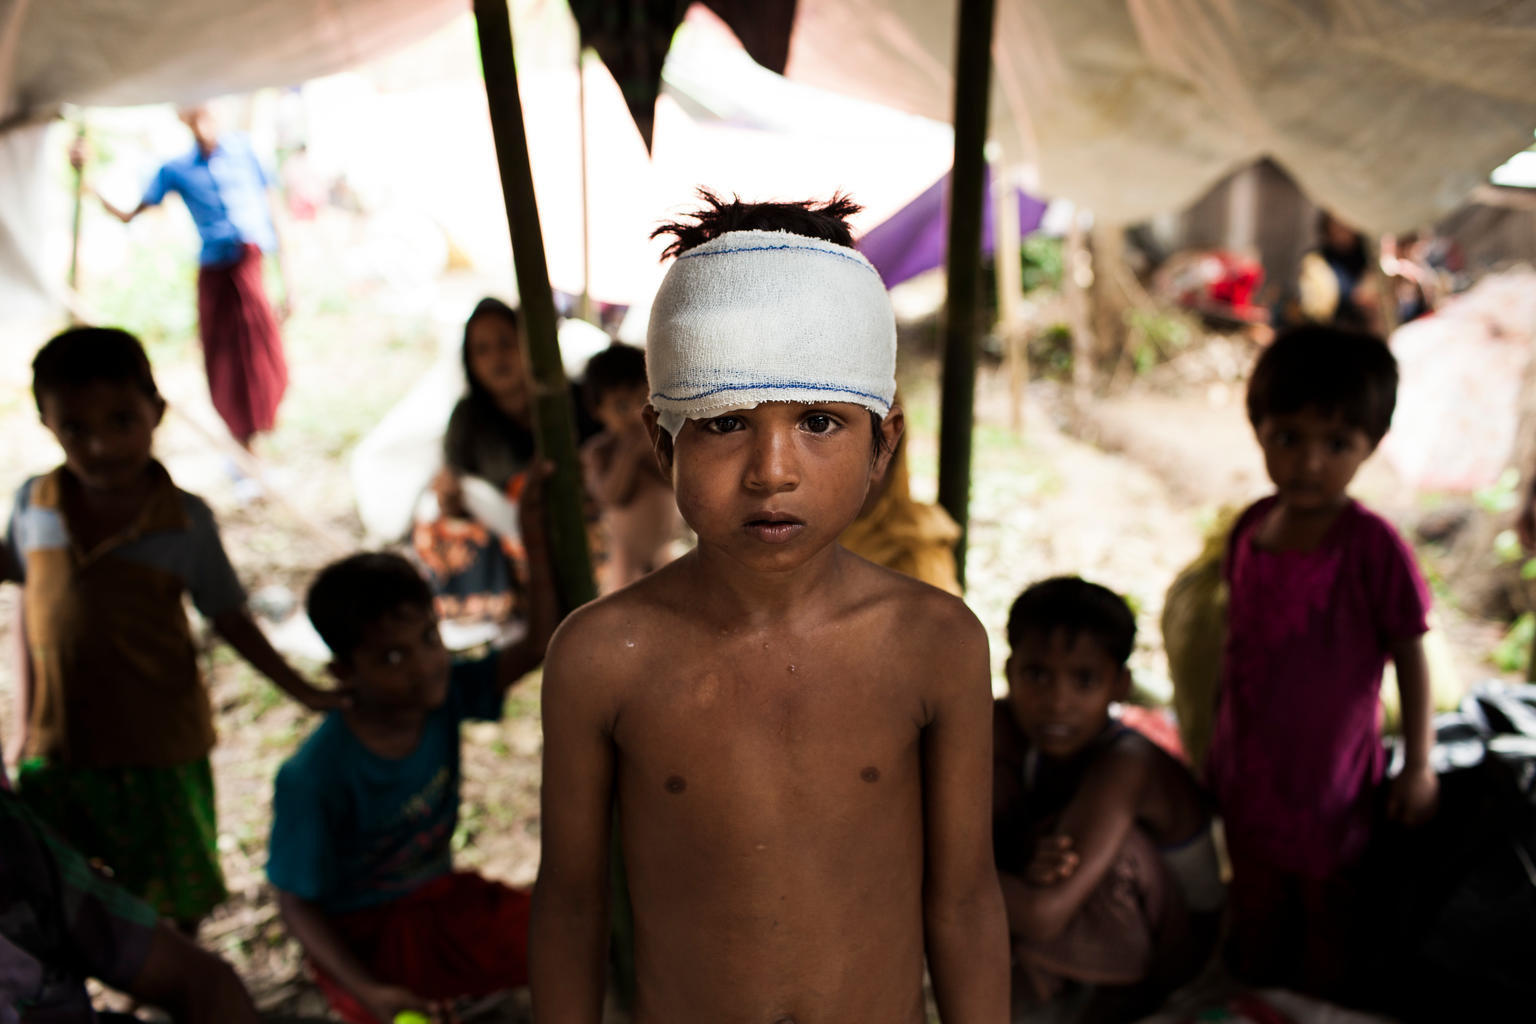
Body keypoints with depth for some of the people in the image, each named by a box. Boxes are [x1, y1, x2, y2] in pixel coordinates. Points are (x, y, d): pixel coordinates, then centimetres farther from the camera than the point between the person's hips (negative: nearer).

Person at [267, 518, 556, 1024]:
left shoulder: (445, 696, -12)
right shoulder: (313, 777, -25)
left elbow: (537, 647, -15)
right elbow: (296, 902, -17)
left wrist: (535, 538, -26)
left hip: (443, 897, 5)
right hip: (365, 936, -4)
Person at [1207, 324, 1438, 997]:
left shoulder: (1373, 547, -21)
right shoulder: (1251, 527, -5)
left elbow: (1410, 658, -13)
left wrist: (1418, 766, -8)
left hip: (1328, 778, -5)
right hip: (1245, 773, 5)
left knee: (1326, 911, 18)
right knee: (1256, 911, 26)